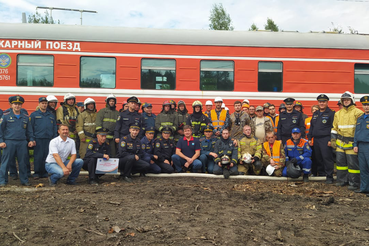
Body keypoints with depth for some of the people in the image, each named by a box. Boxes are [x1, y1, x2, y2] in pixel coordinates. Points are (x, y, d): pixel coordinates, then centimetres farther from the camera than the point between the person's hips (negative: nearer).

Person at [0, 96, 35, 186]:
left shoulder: (25, 117, 12)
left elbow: (29, 130, 17)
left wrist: (31, 140, 6)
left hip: (22, 143, 3)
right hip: (9, 142, -3)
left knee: (23, 163, 6)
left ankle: (24, 180, 16)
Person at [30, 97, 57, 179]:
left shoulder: (51, 115, 16)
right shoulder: (34, 115, 6)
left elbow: (54, 128, 16)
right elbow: (30, 127, 3)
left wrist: (54, 138, 7)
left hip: (49, 139, 3)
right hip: (38, 139, -3)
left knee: (47, 156, 3)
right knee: (38, 156, -3)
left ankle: (45, 173, 12)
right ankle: (37, 173, 6)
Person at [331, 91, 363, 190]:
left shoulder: (358, 113, -3)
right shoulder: (338, 113, 14)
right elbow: (334, 128, 19)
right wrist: (333, 139, 12)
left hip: (351, 142, -6)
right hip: (340, 142, 6)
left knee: (353, 163, -3)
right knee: (340, 161, 10)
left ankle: (354, 183, 6)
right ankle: (342, 180, 23)